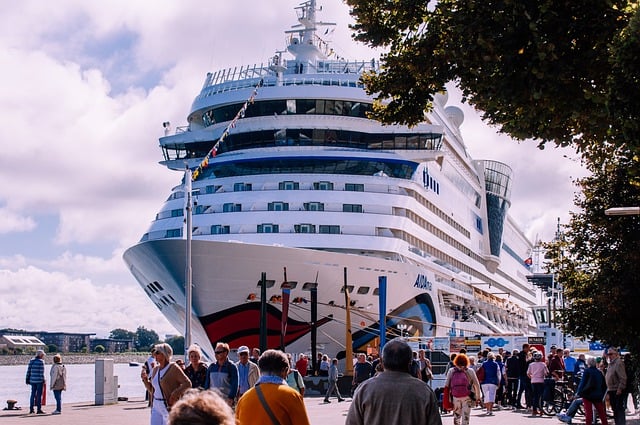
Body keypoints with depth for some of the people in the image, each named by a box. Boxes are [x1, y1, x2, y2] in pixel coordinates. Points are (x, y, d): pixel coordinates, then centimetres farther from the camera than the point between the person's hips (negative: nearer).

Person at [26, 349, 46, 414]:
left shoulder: (31, 361, 9)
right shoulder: (41, 361, -10)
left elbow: (28, 370, 10)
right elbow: (41, 372, -14)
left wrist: (28, 379, 15)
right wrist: (43, 380, -10)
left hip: (32, 380, 6)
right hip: (39, 380, -6)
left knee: (33, 394, 13)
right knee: (39, 394, -1)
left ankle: (31, 409, 16)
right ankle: (39, 409, 0)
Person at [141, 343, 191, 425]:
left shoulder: (173, 368, -9)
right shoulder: (156, 369, 12)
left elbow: (187, 384, -12)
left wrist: (175, 394, -20)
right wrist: (145, 379, 3)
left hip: (170, 406, -7)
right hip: (156, 407, 7)